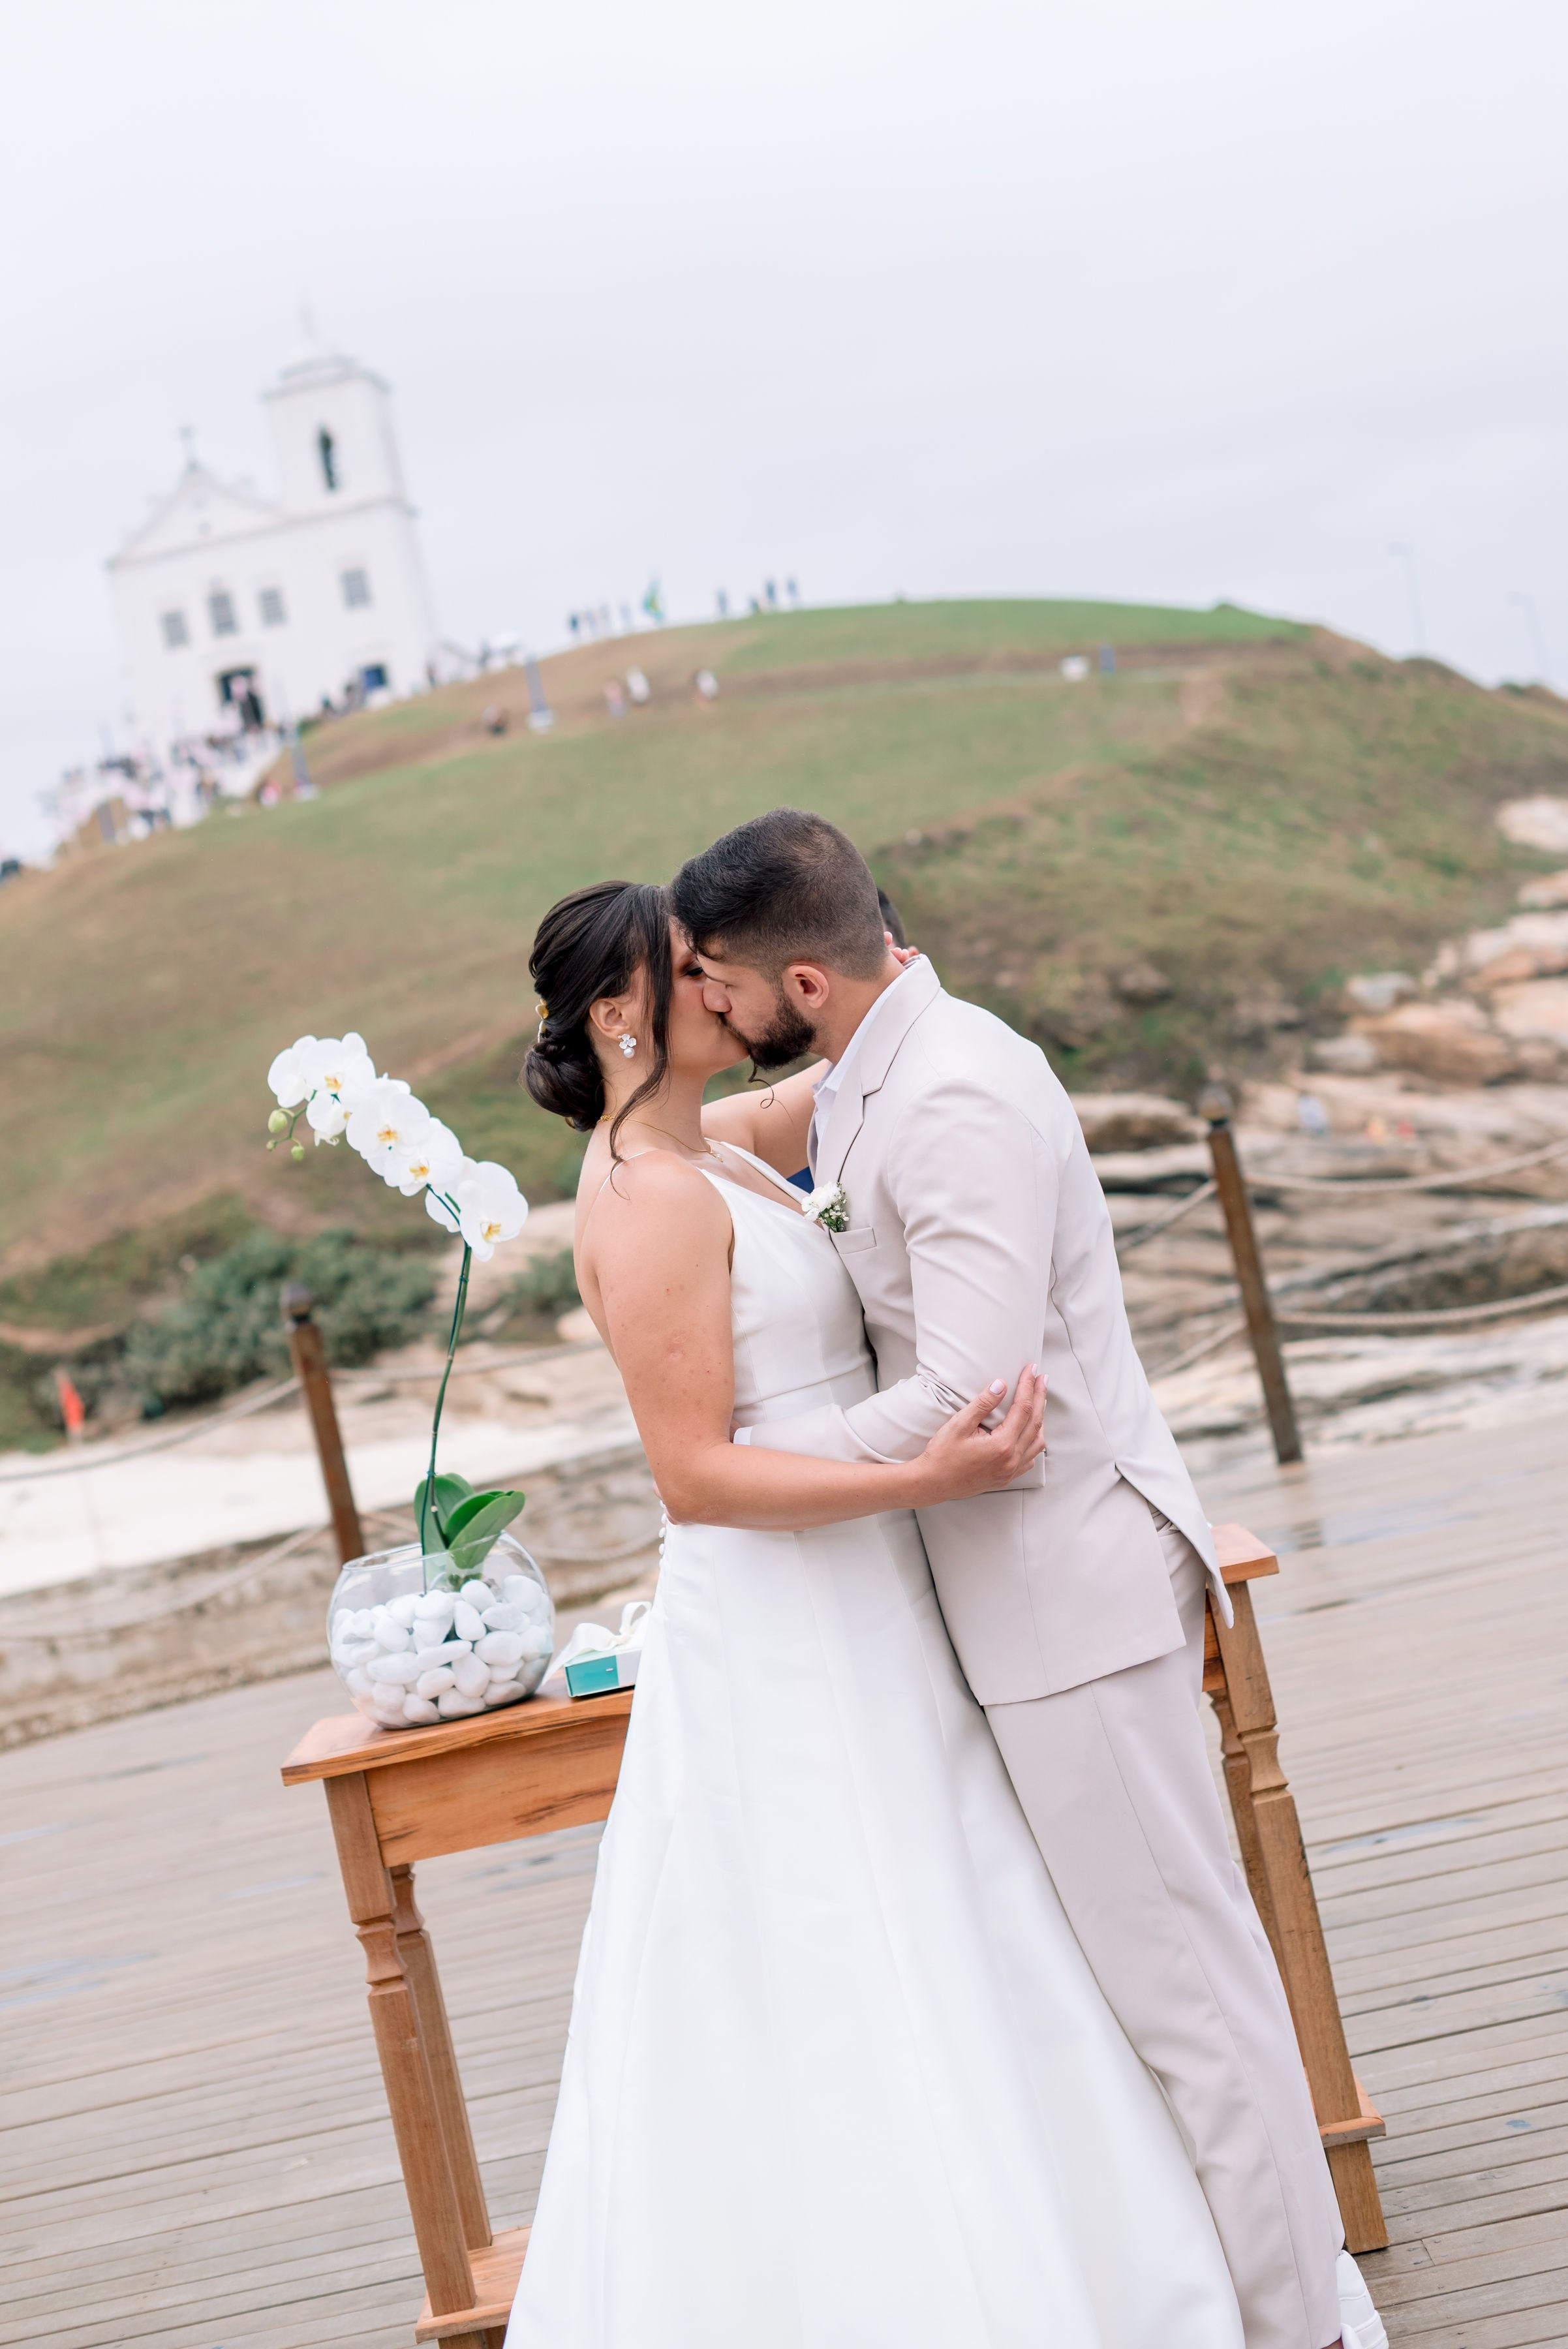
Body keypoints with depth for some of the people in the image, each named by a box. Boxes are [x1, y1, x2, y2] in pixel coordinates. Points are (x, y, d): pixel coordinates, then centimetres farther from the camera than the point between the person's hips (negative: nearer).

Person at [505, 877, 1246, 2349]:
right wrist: (926, 1478, -29)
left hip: (846, 1626, 10)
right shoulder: (649, 1200, -18)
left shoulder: (707, 1152, 10)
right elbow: (694, 1477, -22)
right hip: (781, 1638, -10)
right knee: (823, 2022, -2)